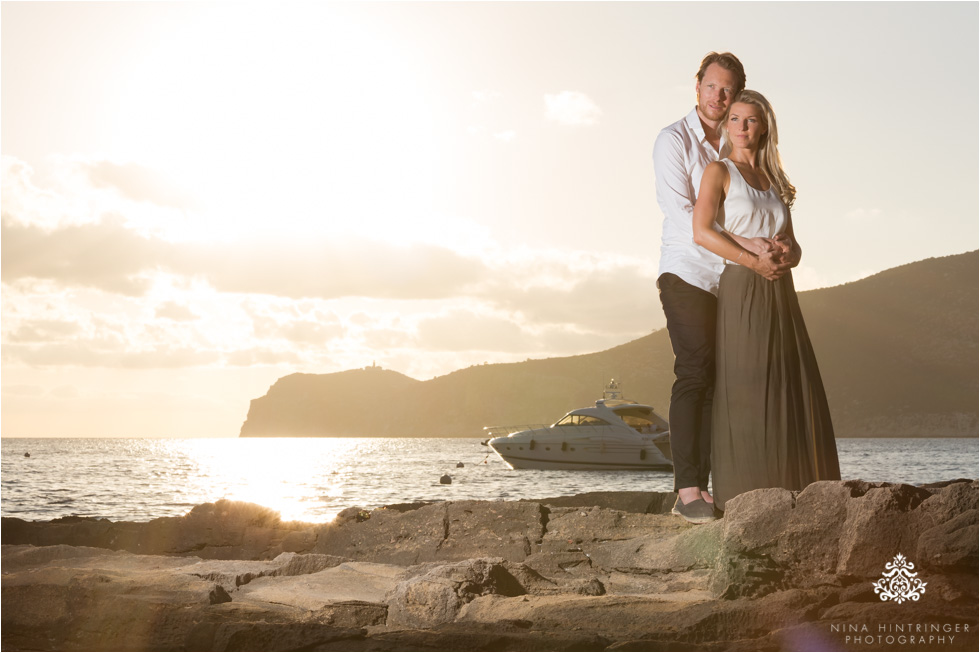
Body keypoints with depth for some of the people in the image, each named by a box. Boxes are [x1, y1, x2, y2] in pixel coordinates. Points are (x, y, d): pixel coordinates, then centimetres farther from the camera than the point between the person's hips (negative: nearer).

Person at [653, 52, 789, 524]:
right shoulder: (674, 140, -3)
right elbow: (683, 216, -13)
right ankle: (687, 491, -14)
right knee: (695, 373, -14)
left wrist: (776, 251, -3)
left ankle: (701, 488, 1)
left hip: (730, 280, 5)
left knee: (717, 379, 0)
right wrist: (749, 250, -21)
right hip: (687, 272, -5)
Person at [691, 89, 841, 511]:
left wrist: (787, 252, -8)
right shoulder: (718, 172, 0)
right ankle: (744, 502, -3)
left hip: (780, 297, 6)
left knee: (792, 394, 3)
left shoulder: (774, 182, 18)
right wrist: (755, 261, -17)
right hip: (742, 291, -6)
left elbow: (793, 248, 16)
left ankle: (786, 498, 10)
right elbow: (702, 231, -15)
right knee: (745, 395, -8)